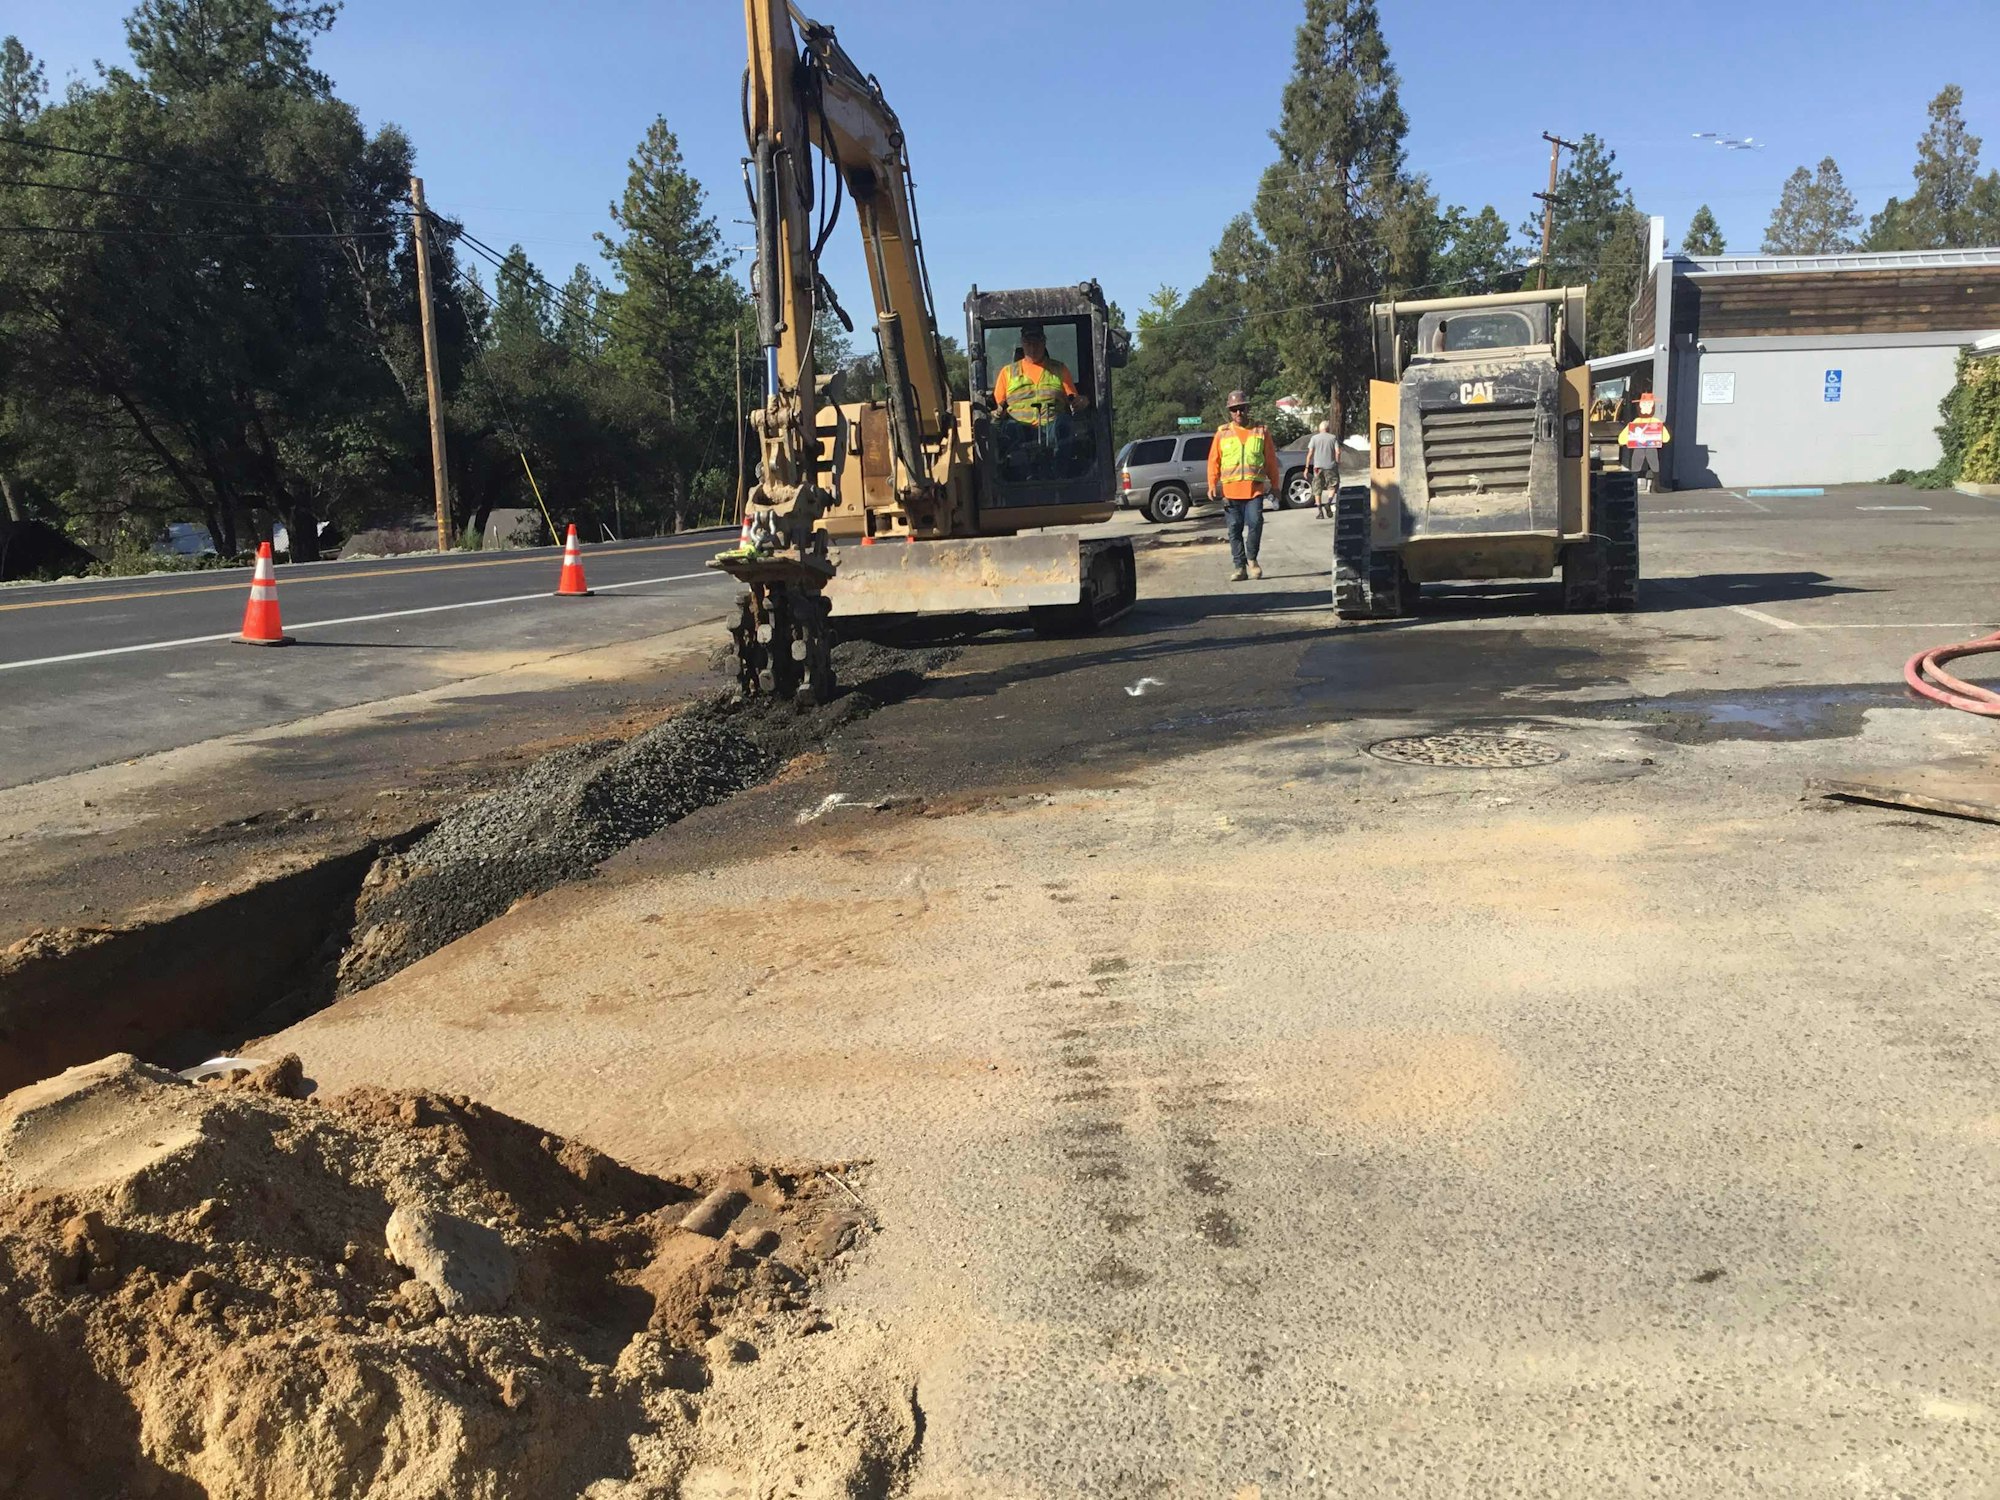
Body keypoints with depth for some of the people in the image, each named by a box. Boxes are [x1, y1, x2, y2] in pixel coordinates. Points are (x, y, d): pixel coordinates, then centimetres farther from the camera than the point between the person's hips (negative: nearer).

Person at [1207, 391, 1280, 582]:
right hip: (1230, 490, 1)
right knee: (1235, 529, 3)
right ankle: (1240, 567, 11)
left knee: (1255, 523, -15)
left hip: (1255, 488, -1)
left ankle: (1251, 559, 8)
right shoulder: (1222, 433, 9)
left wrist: (1274, 484, 9)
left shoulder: (1260, 431, 8)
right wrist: (1212, 484, -1)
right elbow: (1213, 461, 9)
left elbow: (1271, 460, 11)